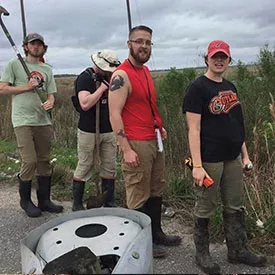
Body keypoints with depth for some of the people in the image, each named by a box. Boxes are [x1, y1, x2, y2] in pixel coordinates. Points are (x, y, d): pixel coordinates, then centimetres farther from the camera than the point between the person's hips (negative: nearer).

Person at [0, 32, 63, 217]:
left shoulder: (47, 69, 16)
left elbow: (51, 95, 13)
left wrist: (50, 103, -10)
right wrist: (26, 87, -8)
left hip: (43, 121, 5)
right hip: (23, 121, -4)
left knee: (45, 161, 7)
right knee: (29, 161, -9)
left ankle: (44, 200, 20)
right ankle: (25, 200, 12)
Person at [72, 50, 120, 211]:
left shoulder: (109, 77, 9)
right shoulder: (85, 78, -10)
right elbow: (85, 104, -24)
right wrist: (102, 88, -19)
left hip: (109, 131, 6)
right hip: (88, 131, -6)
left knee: (110, 168, 8)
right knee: (85, 167, 3)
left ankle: (109, 203, 20)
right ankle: (77, 204, 18)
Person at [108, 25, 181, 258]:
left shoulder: (145, 70, 15)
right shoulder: (122, 76, -12)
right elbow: (114, 114, -18)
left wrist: (159, 125, 14)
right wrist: (126, 149, -22)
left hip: (154, 141, 9)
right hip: (137, 144, -9)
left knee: (157, 190, 17)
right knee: (139, 196, 1)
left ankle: (156, 233, 34)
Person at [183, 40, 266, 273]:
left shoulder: (230, 87, 13)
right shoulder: (198, 88, -9)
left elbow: (237, 125, 17)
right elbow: (194, 129, -16)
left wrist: (245, 155, 15)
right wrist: (197, 165, -21)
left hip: (233, 158, 7)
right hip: (209, 159, -7)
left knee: (236, 208, 16)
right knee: (205, 209, 6)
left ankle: (238, 250, 32)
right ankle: (202, 254, 24)